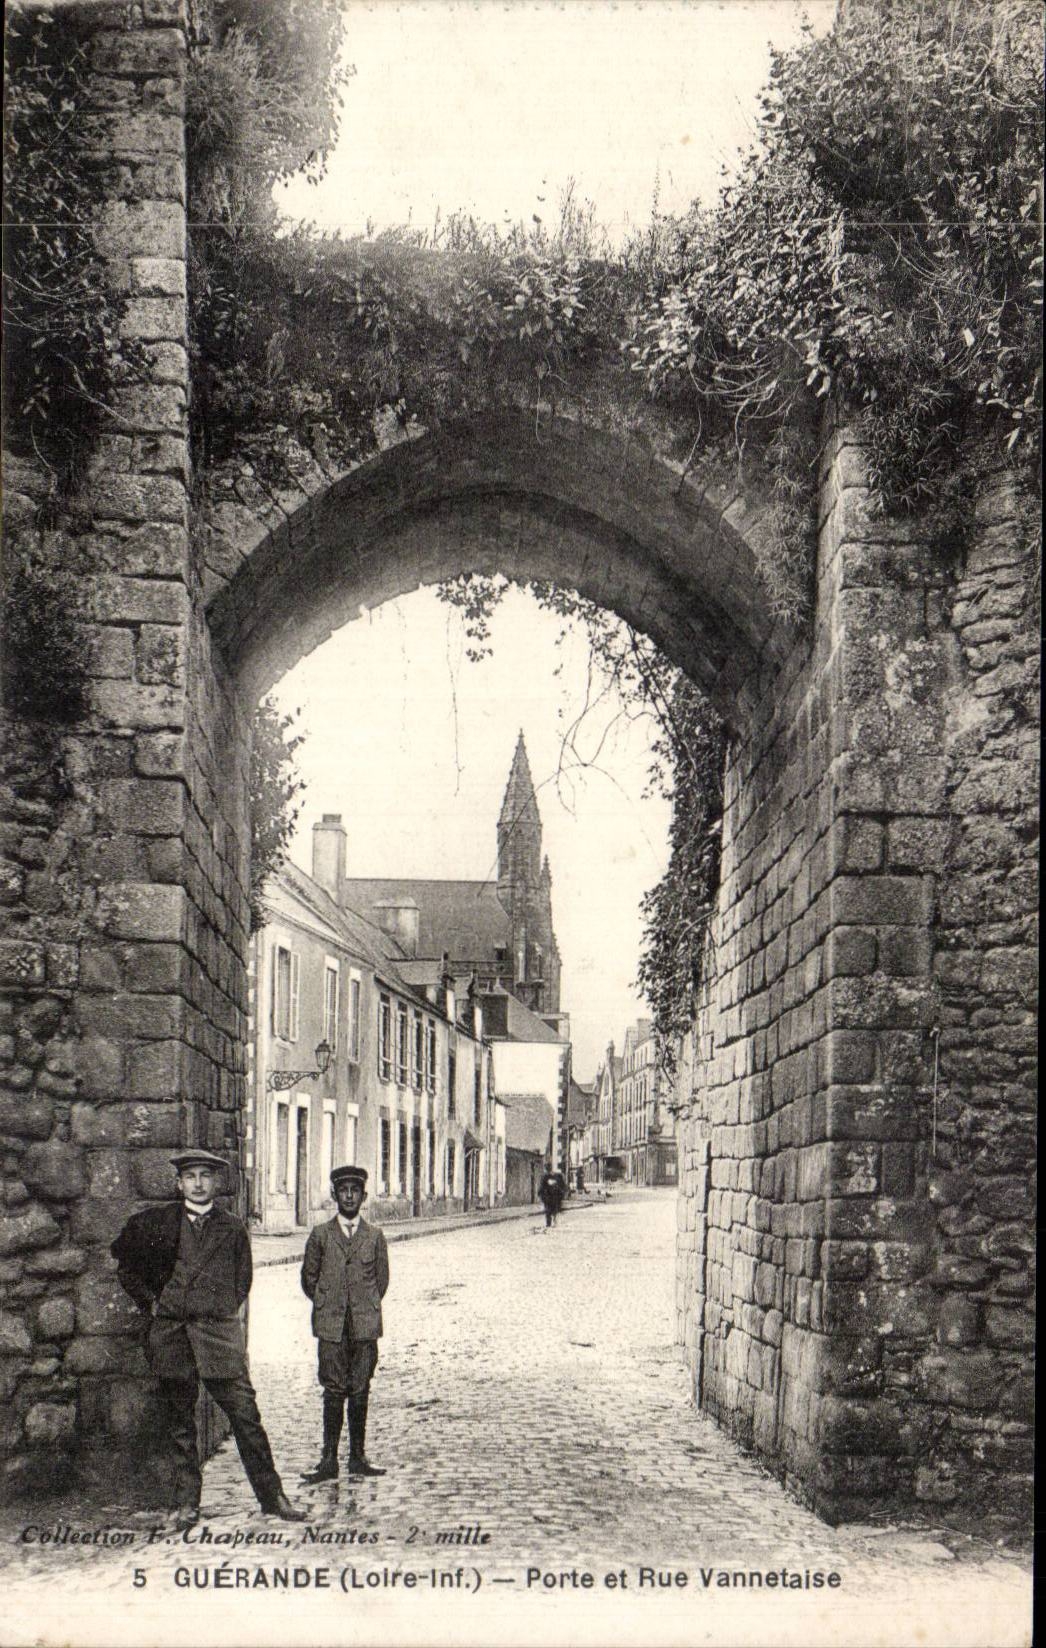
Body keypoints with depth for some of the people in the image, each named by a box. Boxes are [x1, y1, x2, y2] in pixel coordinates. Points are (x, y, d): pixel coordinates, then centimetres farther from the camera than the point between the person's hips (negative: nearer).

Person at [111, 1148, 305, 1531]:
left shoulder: (232, 1229, 8)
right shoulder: (156, 1223, 6)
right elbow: (126, 1265, 17)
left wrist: (223, 1313, 8)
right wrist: (150, 1302, 8)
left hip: (220, 1334, 0)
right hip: (170, 1335, 1)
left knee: (245, 1416, -5)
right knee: (180, 1424, 6)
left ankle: (272, 1497, 1)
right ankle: (186, 1504, 14)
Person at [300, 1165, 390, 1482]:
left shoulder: (375, 1236, 7)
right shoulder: (320, 1235, 5)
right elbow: (308, 1278, 12)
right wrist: (327, 1306, 11)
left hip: (365, 1325, 1)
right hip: (331, 1326, -1)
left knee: (360, 1392, 3)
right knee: (334, 1391, -3)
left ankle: (358, 1458, 9)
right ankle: (329, 1461, 0)